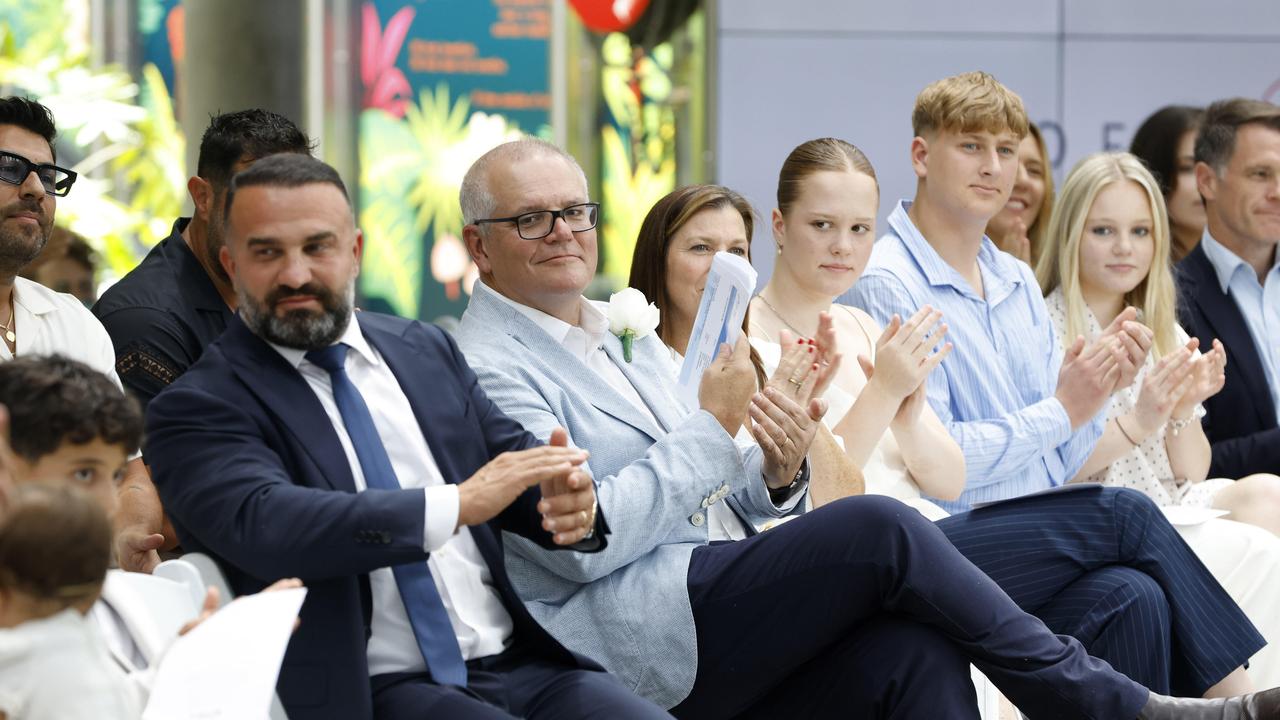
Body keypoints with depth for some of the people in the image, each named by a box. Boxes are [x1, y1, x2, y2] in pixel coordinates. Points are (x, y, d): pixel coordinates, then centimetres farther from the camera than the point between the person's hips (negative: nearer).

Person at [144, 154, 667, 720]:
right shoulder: (196, 410, -2)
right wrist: (457, 504, -27)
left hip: (520, 662, 6)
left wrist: (568, 503, -9)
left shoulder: (425, 351, 18)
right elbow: (262, 524, -20)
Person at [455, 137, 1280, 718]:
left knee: (914, 651, -19)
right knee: (877, 527, -21)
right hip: (630, 639, -8)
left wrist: (776, 469, -1)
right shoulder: (489, 366, -4)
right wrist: (714, 426, -11)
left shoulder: (625, 335, 24)